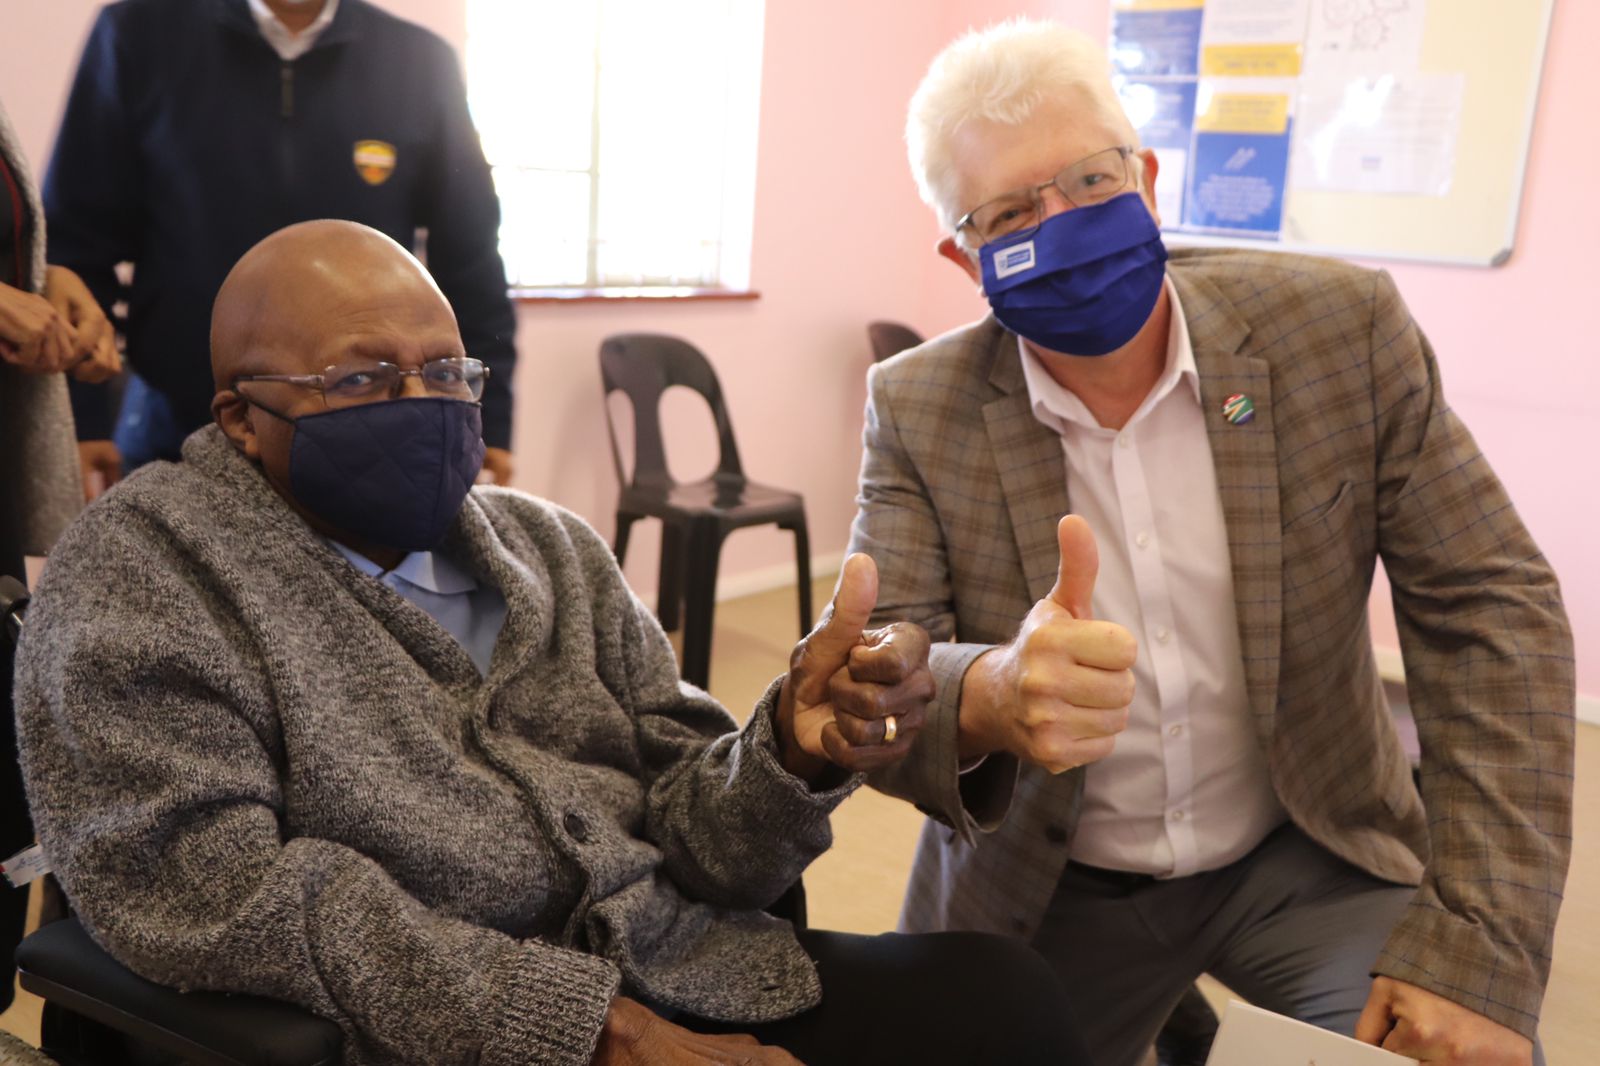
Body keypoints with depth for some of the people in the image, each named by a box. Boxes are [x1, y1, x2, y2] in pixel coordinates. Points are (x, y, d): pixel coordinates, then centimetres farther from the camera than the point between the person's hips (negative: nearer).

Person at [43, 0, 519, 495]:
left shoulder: (421, 62, 1)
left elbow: (468, 260, 3)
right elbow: (77, 240, 1)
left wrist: (486, 420, 0)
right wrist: (80, 418, -4)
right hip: (178, 430, 0)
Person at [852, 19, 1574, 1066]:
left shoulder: (1338, 326, -12)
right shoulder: (919, 409, -11)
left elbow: (1493, 611, -10)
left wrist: (1482, 944, -19)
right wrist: (986, 699, -41)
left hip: (1306, 858, 0)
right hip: (1050, 895, 1)